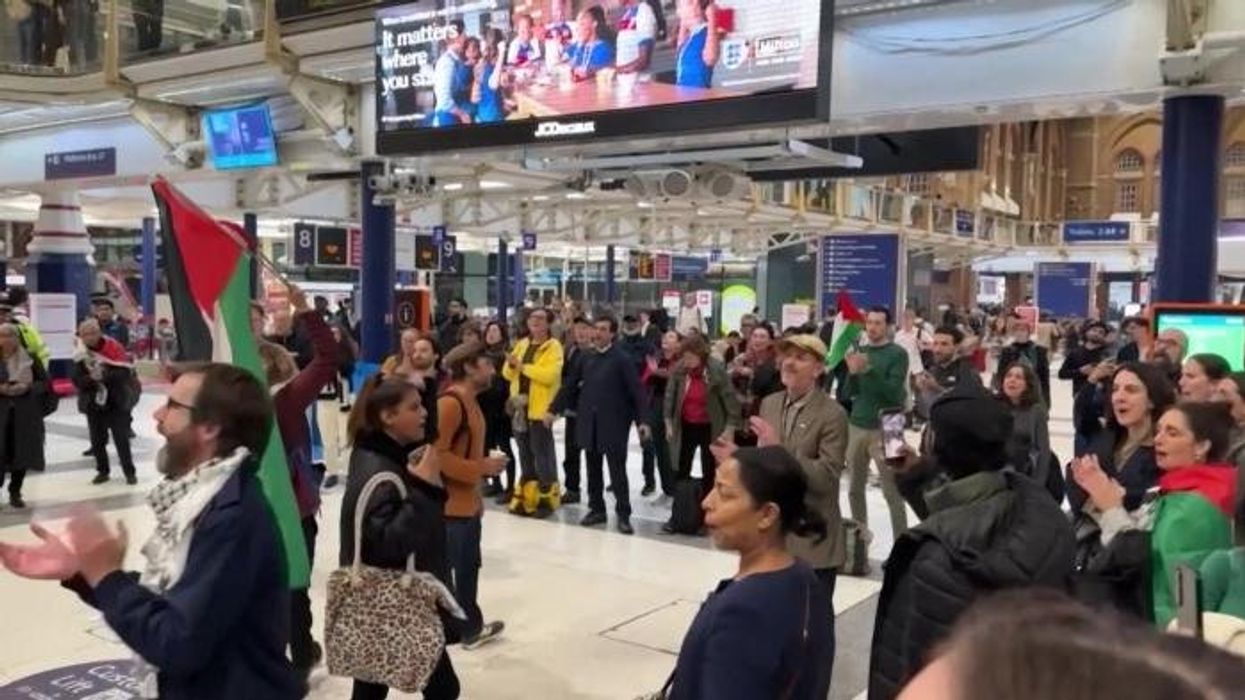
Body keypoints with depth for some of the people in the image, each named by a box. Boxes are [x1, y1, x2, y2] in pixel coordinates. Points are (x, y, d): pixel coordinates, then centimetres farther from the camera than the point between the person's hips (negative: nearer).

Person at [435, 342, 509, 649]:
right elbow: (437, 455, -25)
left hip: (468, 502, 10)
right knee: (441, 571, -1)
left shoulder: (470, 402, 13)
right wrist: (482, 467, -19)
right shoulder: (450, 403, -19)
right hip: (449, 505, -10)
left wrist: (477, 495, 14)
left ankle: (472, 628, 29)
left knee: (467, 568, 18)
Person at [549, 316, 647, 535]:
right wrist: (553, 409, 8)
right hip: (589, 423, 5)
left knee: (617, 470, -2)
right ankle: (597, 509, 23)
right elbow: (570, 386, 12)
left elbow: (636, 391, -9)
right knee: (593, 468, 11)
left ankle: (623, 515, 5)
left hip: (613, 424, -5)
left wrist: (641, 421, -15)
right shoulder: (587, 359, 10)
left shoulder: (622, 359, -6)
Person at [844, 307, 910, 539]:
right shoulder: (859, 351, 9)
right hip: (856, 426, 5)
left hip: (884, 429, -5)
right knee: (855, 489, 11)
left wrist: (869, 370, -25)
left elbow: (894, 392, -15)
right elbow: (849, 393, 6)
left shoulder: (898, 354, -5)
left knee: (893, 492, -4)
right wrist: (852, 372, -13)